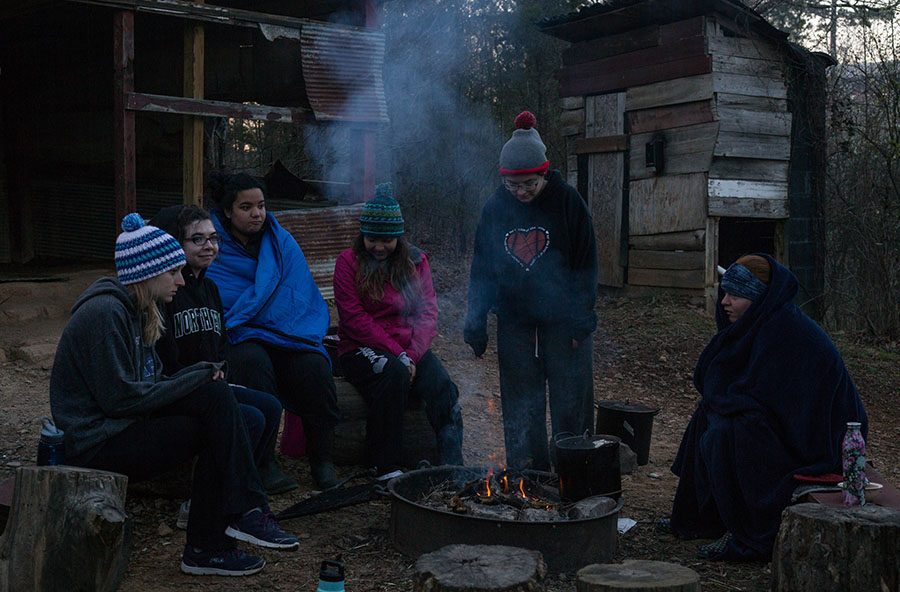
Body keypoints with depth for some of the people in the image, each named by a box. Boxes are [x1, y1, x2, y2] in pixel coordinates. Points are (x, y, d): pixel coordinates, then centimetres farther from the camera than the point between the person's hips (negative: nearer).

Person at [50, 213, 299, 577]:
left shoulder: (134, 311, 13)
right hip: (99, 443, -9)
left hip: (124, 425, 9)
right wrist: (197, 379, -14)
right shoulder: (105, 312, -17)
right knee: (215, 428, -17)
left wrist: (201, 376, -5)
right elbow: (121, 399, -21)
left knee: (215, 395, -10)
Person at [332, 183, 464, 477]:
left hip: (409, 348, 3)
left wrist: (411, 354, -14)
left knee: (442, 386, -26)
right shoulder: (349, 261, 1)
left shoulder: (416, 260, 11)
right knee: (395, 374, -35)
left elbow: (428, 311, 3)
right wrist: (396, 353, -16)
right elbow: (355, 318, -8)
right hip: (362, 350, -3)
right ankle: (386, 467, -24)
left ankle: (452, 467, -30)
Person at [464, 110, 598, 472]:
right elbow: (482, 266, 7)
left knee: (569, 399, 4)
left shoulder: (566, 201, -8)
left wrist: (582, 316, -10)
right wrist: (476, 319, 2)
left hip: (561, 317, -2)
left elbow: (586, 261, -5)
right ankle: (525, 476, 17)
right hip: (514, 318, 3)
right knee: (520, 400, 7)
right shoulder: (495, 207, 1)